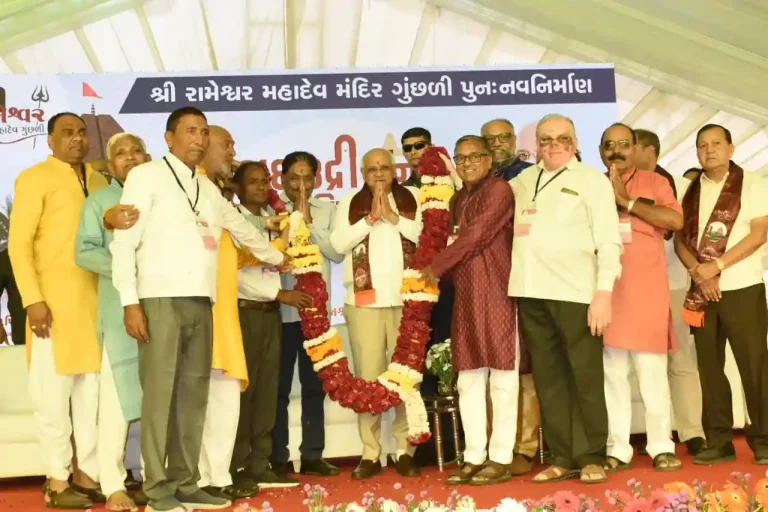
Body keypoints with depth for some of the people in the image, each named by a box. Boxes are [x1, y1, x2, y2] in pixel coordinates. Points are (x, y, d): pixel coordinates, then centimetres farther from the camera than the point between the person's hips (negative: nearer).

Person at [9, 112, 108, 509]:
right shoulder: (35, 178, -1)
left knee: (94, 390, 8)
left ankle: (89, 474, 17)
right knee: (53, 391, -1)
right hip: (53, 301, -5)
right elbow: (19, 243, -6)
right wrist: (32, 300, -14)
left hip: (97, 300, 5)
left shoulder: (100, 183, 13)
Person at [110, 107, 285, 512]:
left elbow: (243, 229, 36)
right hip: (161, 299, -6)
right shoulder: (147, 176, 2)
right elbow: (123, 242, -5)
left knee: (194, 394, 7)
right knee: (160, 392, -5)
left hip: (201, 302, 6)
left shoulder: (208, 189, 20)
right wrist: (130, 302, -12)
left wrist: (277, 257, 46)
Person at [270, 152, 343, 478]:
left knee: (315, 384, 9)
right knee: (279, 386, 2)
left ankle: (312, 455, 16)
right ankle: (278, 458, 9)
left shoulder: (327, 210, 9)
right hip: (281, 309, -3)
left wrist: (309, 222, -8)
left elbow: (337, 253, -3)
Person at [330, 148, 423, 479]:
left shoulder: (412, 200, 11)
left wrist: (393, 217, -8)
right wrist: (370, 218, -6)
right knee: (368, 376, -3)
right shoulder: (349, 204, 13)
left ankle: (405, 450, 7)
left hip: (406, 299, 0)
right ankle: (370, 453, 3)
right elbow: (337, 243, 0)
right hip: (364, 300, 0)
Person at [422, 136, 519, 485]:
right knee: (468, 380, 8)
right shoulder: (458, 199, 19)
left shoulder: (499, 189, -5)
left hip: (496, 293, -8)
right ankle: (474, 457, 14)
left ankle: (501, 459, 1)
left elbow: (475, 236, -12)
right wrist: (441, 269, -4)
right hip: (465, 296, 8)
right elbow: (455, 242, 16)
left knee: (501, 377, -3)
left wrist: (434, 267, -6)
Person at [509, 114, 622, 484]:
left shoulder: (592, 180, 2)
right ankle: (563, 458, 14)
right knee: (548, 378, 7)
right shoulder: (523, 180, 17)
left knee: (586, 377, 1)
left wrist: (604, 293, -14)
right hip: (531, 291, 5)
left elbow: (608, 241, -5)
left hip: (576, 292, -5)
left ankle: (592, 457, 9)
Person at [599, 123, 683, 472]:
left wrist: (627, 201, -10)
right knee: (611, 372, 2)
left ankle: (662, 447, 6)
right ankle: (617, 449, 7)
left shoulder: (655, 182, 7)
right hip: (605, 289, 2)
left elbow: (675, 221, -9)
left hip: (646, 289, -2)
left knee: (652, 370, -2)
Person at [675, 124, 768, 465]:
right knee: (710, 368, 4)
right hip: (702, 291, 4)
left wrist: (717, 265, -16)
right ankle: (718, 442, 10)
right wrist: (697, 272, -11)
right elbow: (680, 239, 7)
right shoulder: (690, 191, 11)